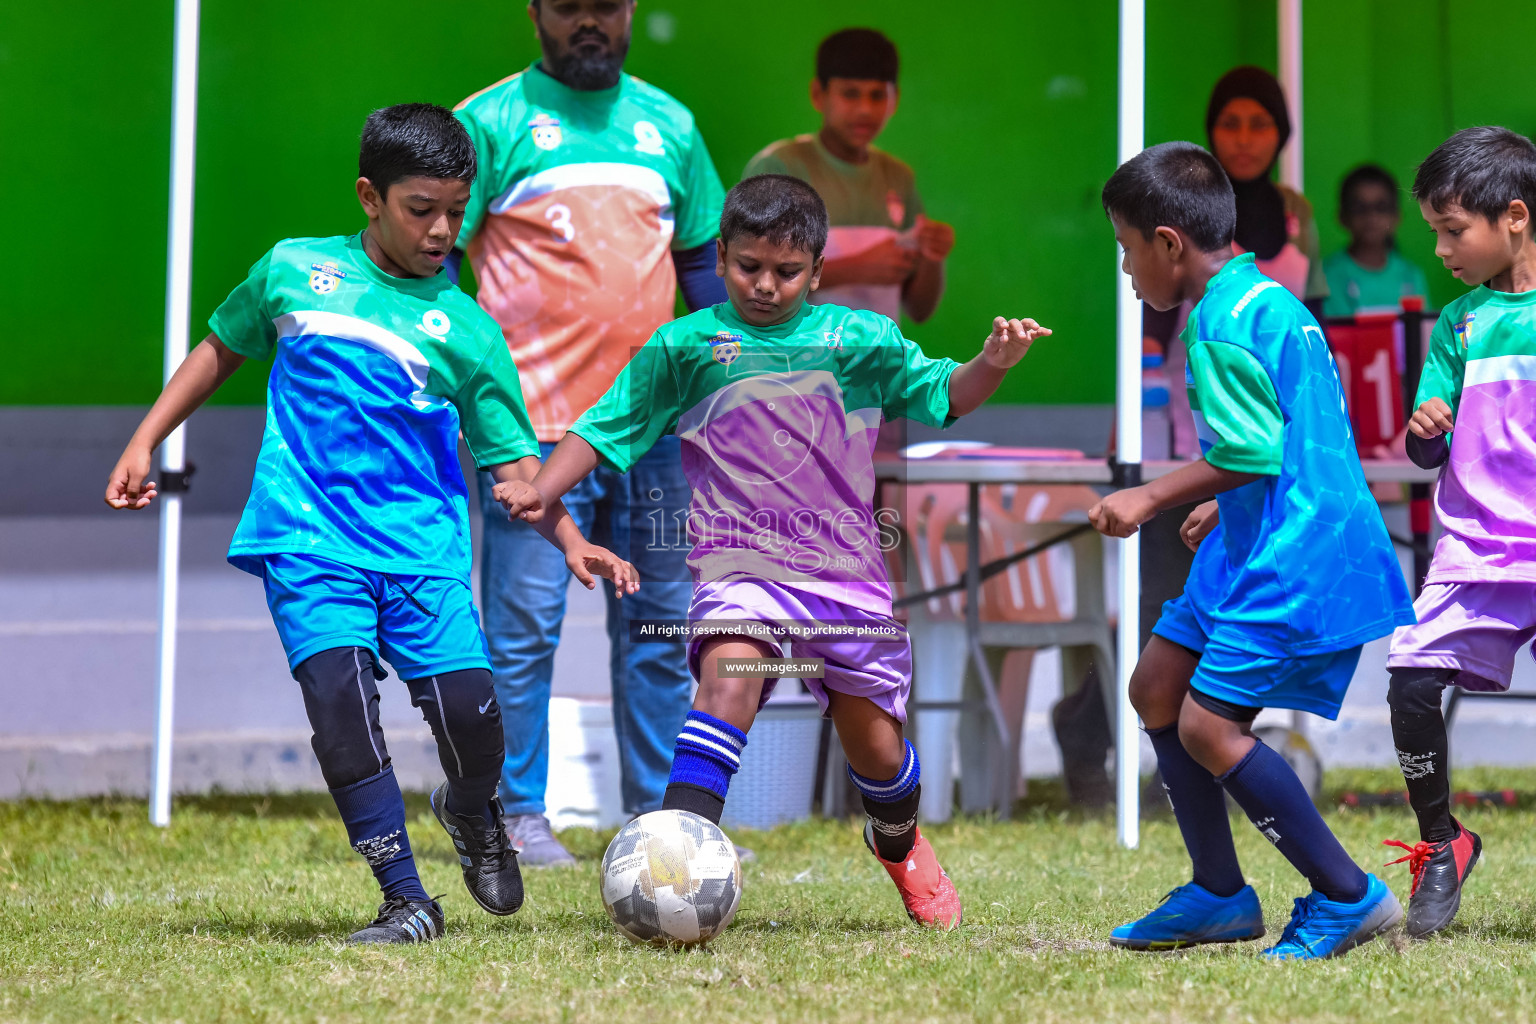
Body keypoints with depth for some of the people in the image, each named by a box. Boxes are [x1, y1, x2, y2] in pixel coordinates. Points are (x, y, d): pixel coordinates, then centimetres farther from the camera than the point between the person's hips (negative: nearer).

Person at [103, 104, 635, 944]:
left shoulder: (466, 331, 3)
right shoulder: (293, 271, 6)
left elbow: (512, 459, 1)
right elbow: (222, 348, 22)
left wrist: (571, 543, -13)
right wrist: (144, 443, 17)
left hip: (423, 549, 0)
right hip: (309, 539, 0)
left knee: (469, 710, -13)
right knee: (339, 692, -21)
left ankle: (473, 816, 24)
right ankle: (405, 900, -12)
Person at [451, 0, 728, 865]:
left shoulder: (669, 126, 14)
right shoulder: (492, 121, 0)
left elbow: (705, 264, 20)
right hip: (533, 423, -4)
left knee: (659, 621, 6)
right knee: (524, 625, -5)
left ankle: (657, 812, 13)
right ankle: (518, 814, 3)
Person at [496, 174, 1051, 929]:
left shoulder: (860, 340, 6)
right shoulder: (685, 346, 3)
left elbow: (941, 395, 12)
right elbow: (607, 428, 6)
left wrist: (991, 363, -8)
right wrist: (541, 488, -8)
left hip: (846, 571, 2)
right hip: (741, 564, -2)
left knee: (876, 747, 10)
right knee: (729, 676, -32)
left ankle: (898, 844, 44)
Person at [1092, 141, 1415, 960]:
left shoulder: (1223, 322, -16)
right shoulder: (1270, 300, 16)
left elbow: (1252, 452, -22)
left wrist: (1151, 498, -12)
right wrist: (1227, 507, 33)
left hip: (1298, 560, -11)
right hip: (1264, 549, 11)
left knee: (1207, 724, -13)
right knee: (1157, 687, 14)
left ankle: (1348, 898, -6)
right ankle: (1219, 894, 22)